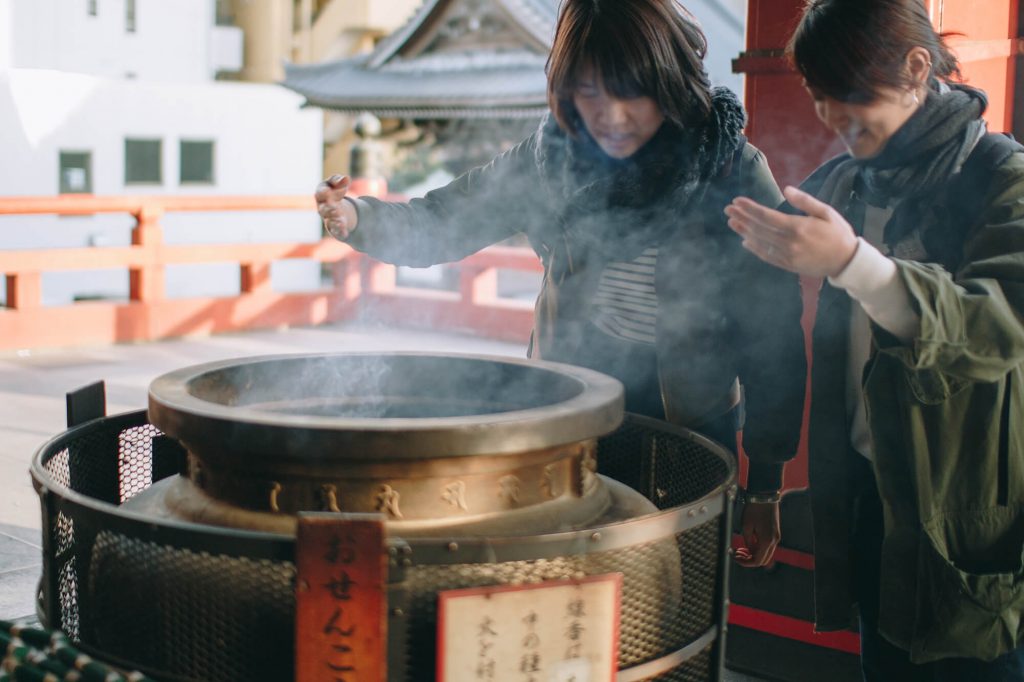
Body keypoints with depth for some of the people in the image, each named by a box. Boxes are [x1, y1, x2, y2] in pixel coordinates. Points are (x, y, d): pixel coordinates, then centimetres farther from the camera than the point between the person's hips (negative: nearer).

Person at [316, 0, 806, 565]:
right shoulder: (552, 158, -5)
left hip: (689, 432, -3)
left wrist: (765, 486, -9)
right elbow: (438, 225, 2)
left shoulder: (733, 173, -14)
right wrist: (358, 217, -21)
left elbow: (774, 337, -10)